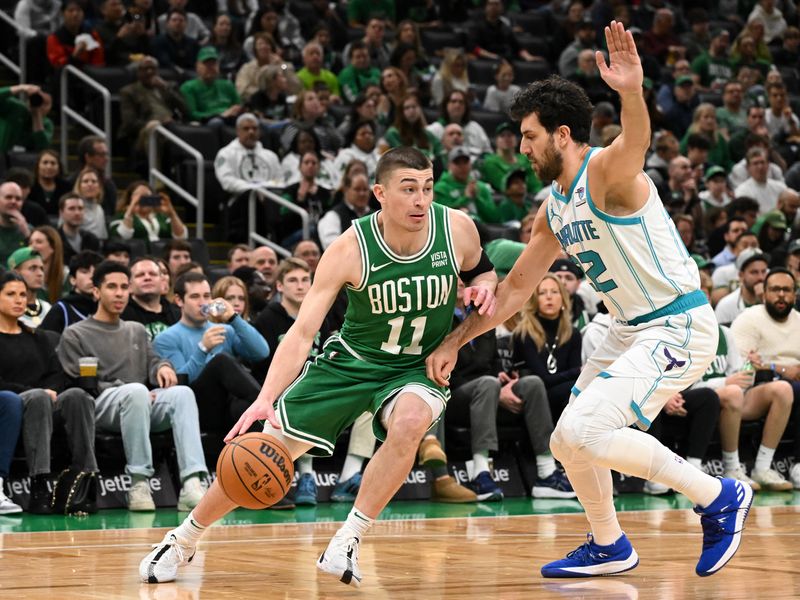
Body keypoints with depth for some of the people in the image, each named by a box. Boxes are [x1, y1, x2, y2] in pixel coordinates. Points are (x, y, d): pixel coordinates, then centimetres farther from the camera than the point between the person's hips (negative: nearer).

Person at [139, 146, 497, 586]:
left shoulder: (457, 229, -17)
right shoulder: (349, 250, -23)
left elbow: (480, 270, 8)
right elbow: (303, 331, -25)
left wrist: (484, 286, -18)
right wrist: (266, 399, -38)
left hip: (420, 366, 0)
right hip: (351, 361, 0)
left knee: (409, 422, -35)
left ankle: (346, 544, -22)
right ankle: (183, 540, 21)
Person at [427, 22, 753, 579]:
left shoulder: (605, 172, -17)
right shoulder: (554, 209, 10)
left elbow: (635, 143, -42)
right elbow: (516, 287, 19)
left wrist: (632, 93, -64)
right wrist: (455, 342, 16)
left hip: (679, 326, -10)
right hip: (630, 329, 10)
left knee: (585, 430, -21)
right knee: (568, 442, 14)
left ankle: (719, 497, -10)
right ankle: (609, 547, 33)